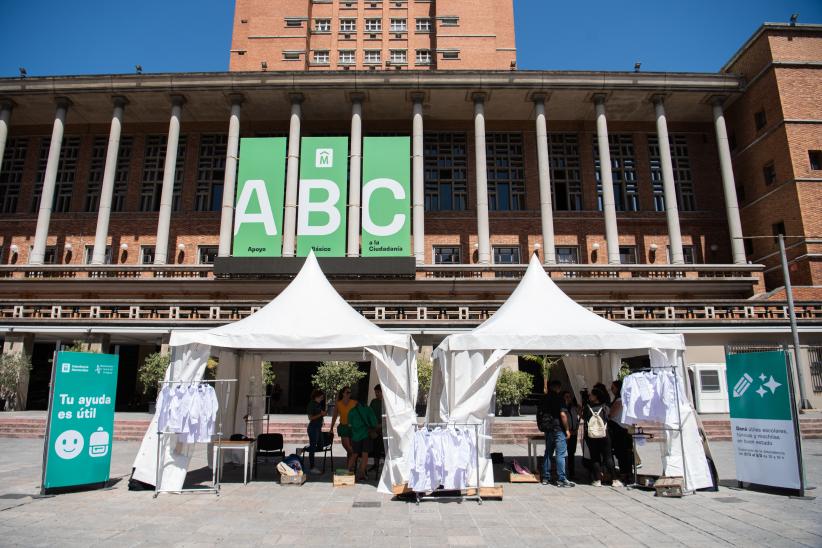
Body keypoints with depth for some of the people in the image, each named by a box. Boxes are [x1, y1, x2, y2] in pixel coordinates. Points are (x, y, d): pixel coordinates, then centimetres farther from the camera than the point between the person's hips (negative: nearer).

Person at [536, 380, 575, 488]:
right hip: (558, 429, -7)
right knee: (560, 454, -4)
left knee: (548, 453, 14)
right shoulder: (557, 398, -11)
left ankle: (546, 478, 17)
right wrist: (567, 429, -10)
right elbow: (562, 414, -17)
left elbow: (540, 415, 16)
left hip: (547, 430, 7)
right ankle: (561, 480, -3)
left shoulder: (544, 399, 10)